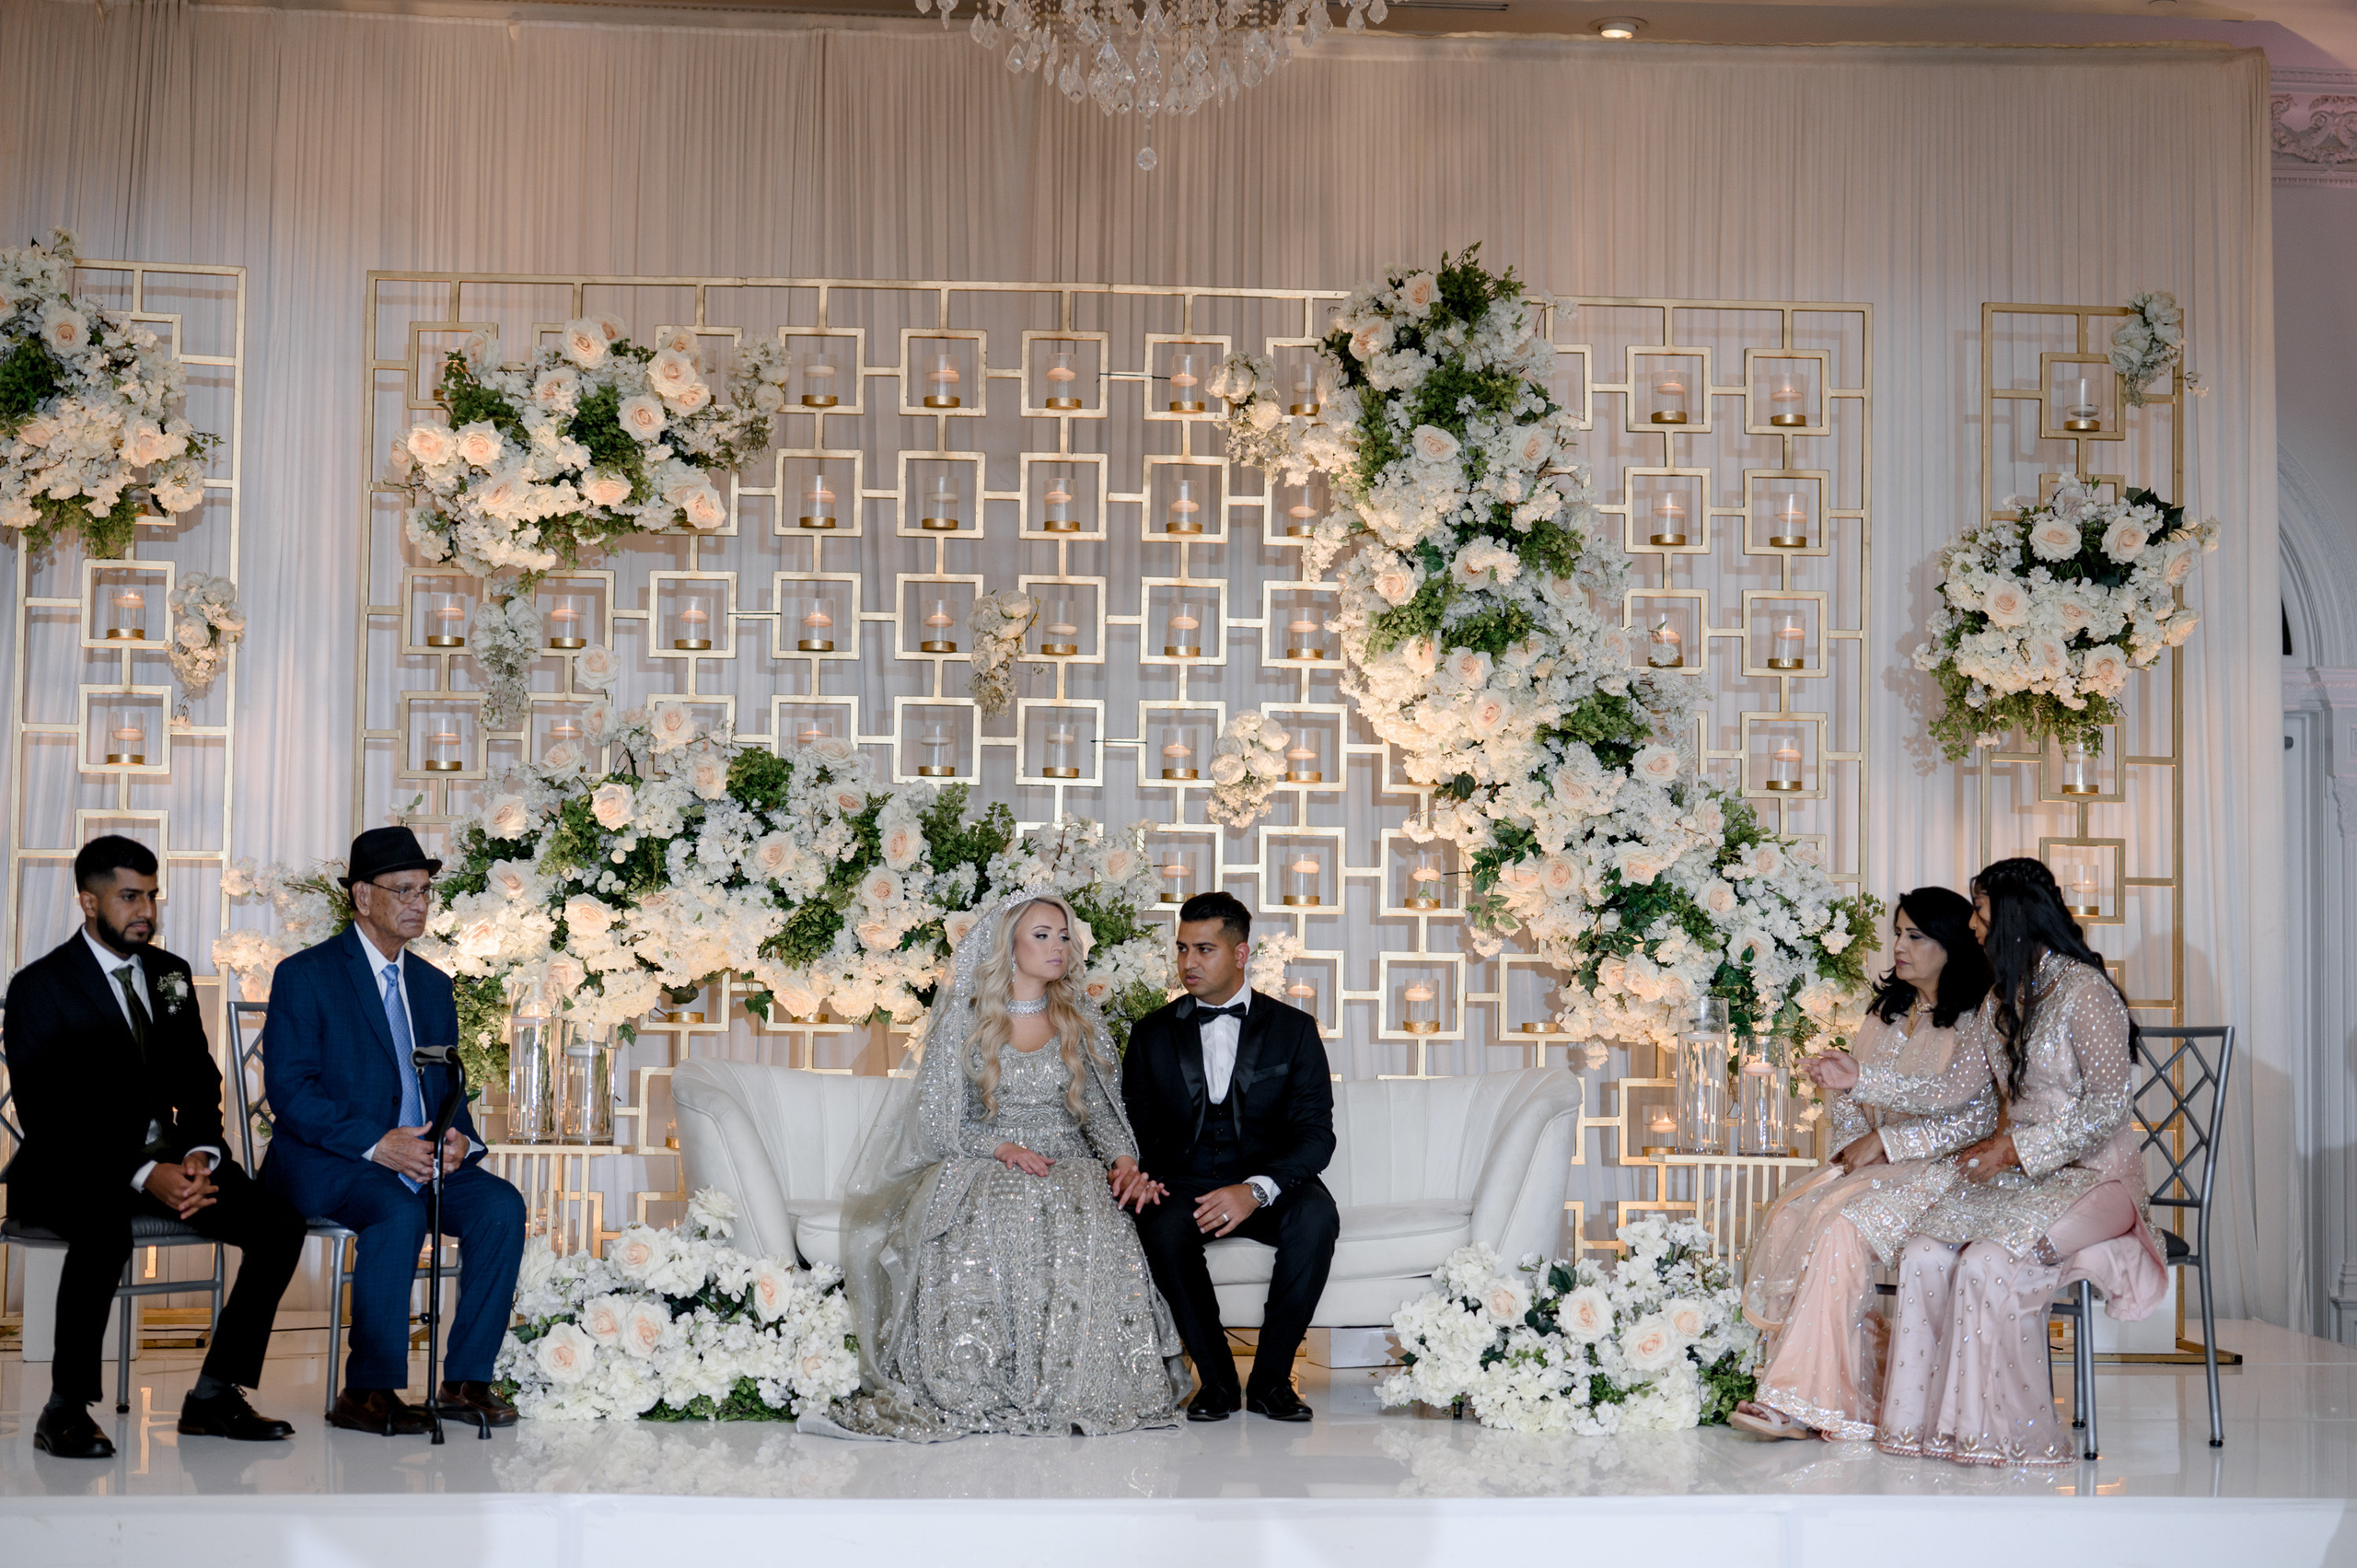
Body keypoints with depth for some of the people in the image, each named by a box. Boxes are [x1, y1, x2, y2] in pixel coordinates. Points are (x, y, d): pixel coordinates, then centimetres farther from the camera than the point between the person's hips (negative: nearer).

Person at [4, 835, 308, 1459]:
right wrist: (144, 1175, -26)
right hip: (71, 1170, -6)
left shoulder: (170, 974, 13)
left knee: (280, 1224, -15)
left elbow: (200, 1082, 12)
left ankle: (214, 1396, -7)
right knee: (107, 1232, -39)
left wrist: (199, 1155, -11)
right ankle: (66, 1410, -25)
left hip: (166, 1160, 6)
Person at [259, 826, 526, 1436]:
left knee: (502, 1205, -21)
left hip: (425, 1157, 6)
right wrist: (377, 1144, -24)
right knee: (400, 1212, -35)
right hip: (325, 1163, -6)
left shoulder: (433, 985, 18)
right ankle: (369, 1390, -24)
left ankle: (466, 1379, -14)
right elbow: (290, 1093, -12)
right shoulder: (305, 976, -3)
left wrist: (460, 1138, -6)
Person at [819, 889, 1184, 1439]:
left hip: (1070, 1168, 2)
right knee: (984, 1228, -38)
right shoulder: (962, 1020, 5)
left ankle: (1080, 1389, -32)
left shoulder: (1081, 1021, 14)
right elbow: (936, 1124, 1)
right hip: (982, 1168, -2)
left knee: (1087, 1226, -35)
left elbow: (1104, 1109, 10)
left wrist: (1125, 1161, -11)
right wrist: (1002, 1147, -16)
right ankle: (962, 1391, -34)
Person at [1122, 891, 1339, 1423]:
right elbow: (1135, 1126, 10)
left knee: (1315, 1215, -33)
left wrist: (1256, 1190, -22)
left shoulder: (1293, 1028, 4)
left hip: (1269, 1189, -1)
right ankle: (1217, 1379, -17)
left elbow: (1315, 1133, -4)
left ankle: (1271, 1378, -19)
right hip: (1184, 1185, 1)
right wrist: (1140, 1178, -15)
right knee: (1162, 1227, -33)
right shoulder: (1153, 1034, 10)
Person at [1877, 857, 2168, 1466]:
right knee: (1923, 1254, -18)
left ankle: (2005, 1430, -19)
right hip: (2020, 1171, 7)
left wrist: (2015, 1151, -17)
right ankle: (1932, 1418, -14)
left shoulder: (2084, 992, -11)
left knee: (1988, 1262, -30)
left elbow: (2110, 1105, -16)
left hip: (2090, 1173, -7)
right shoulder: (2004, 997, 15)